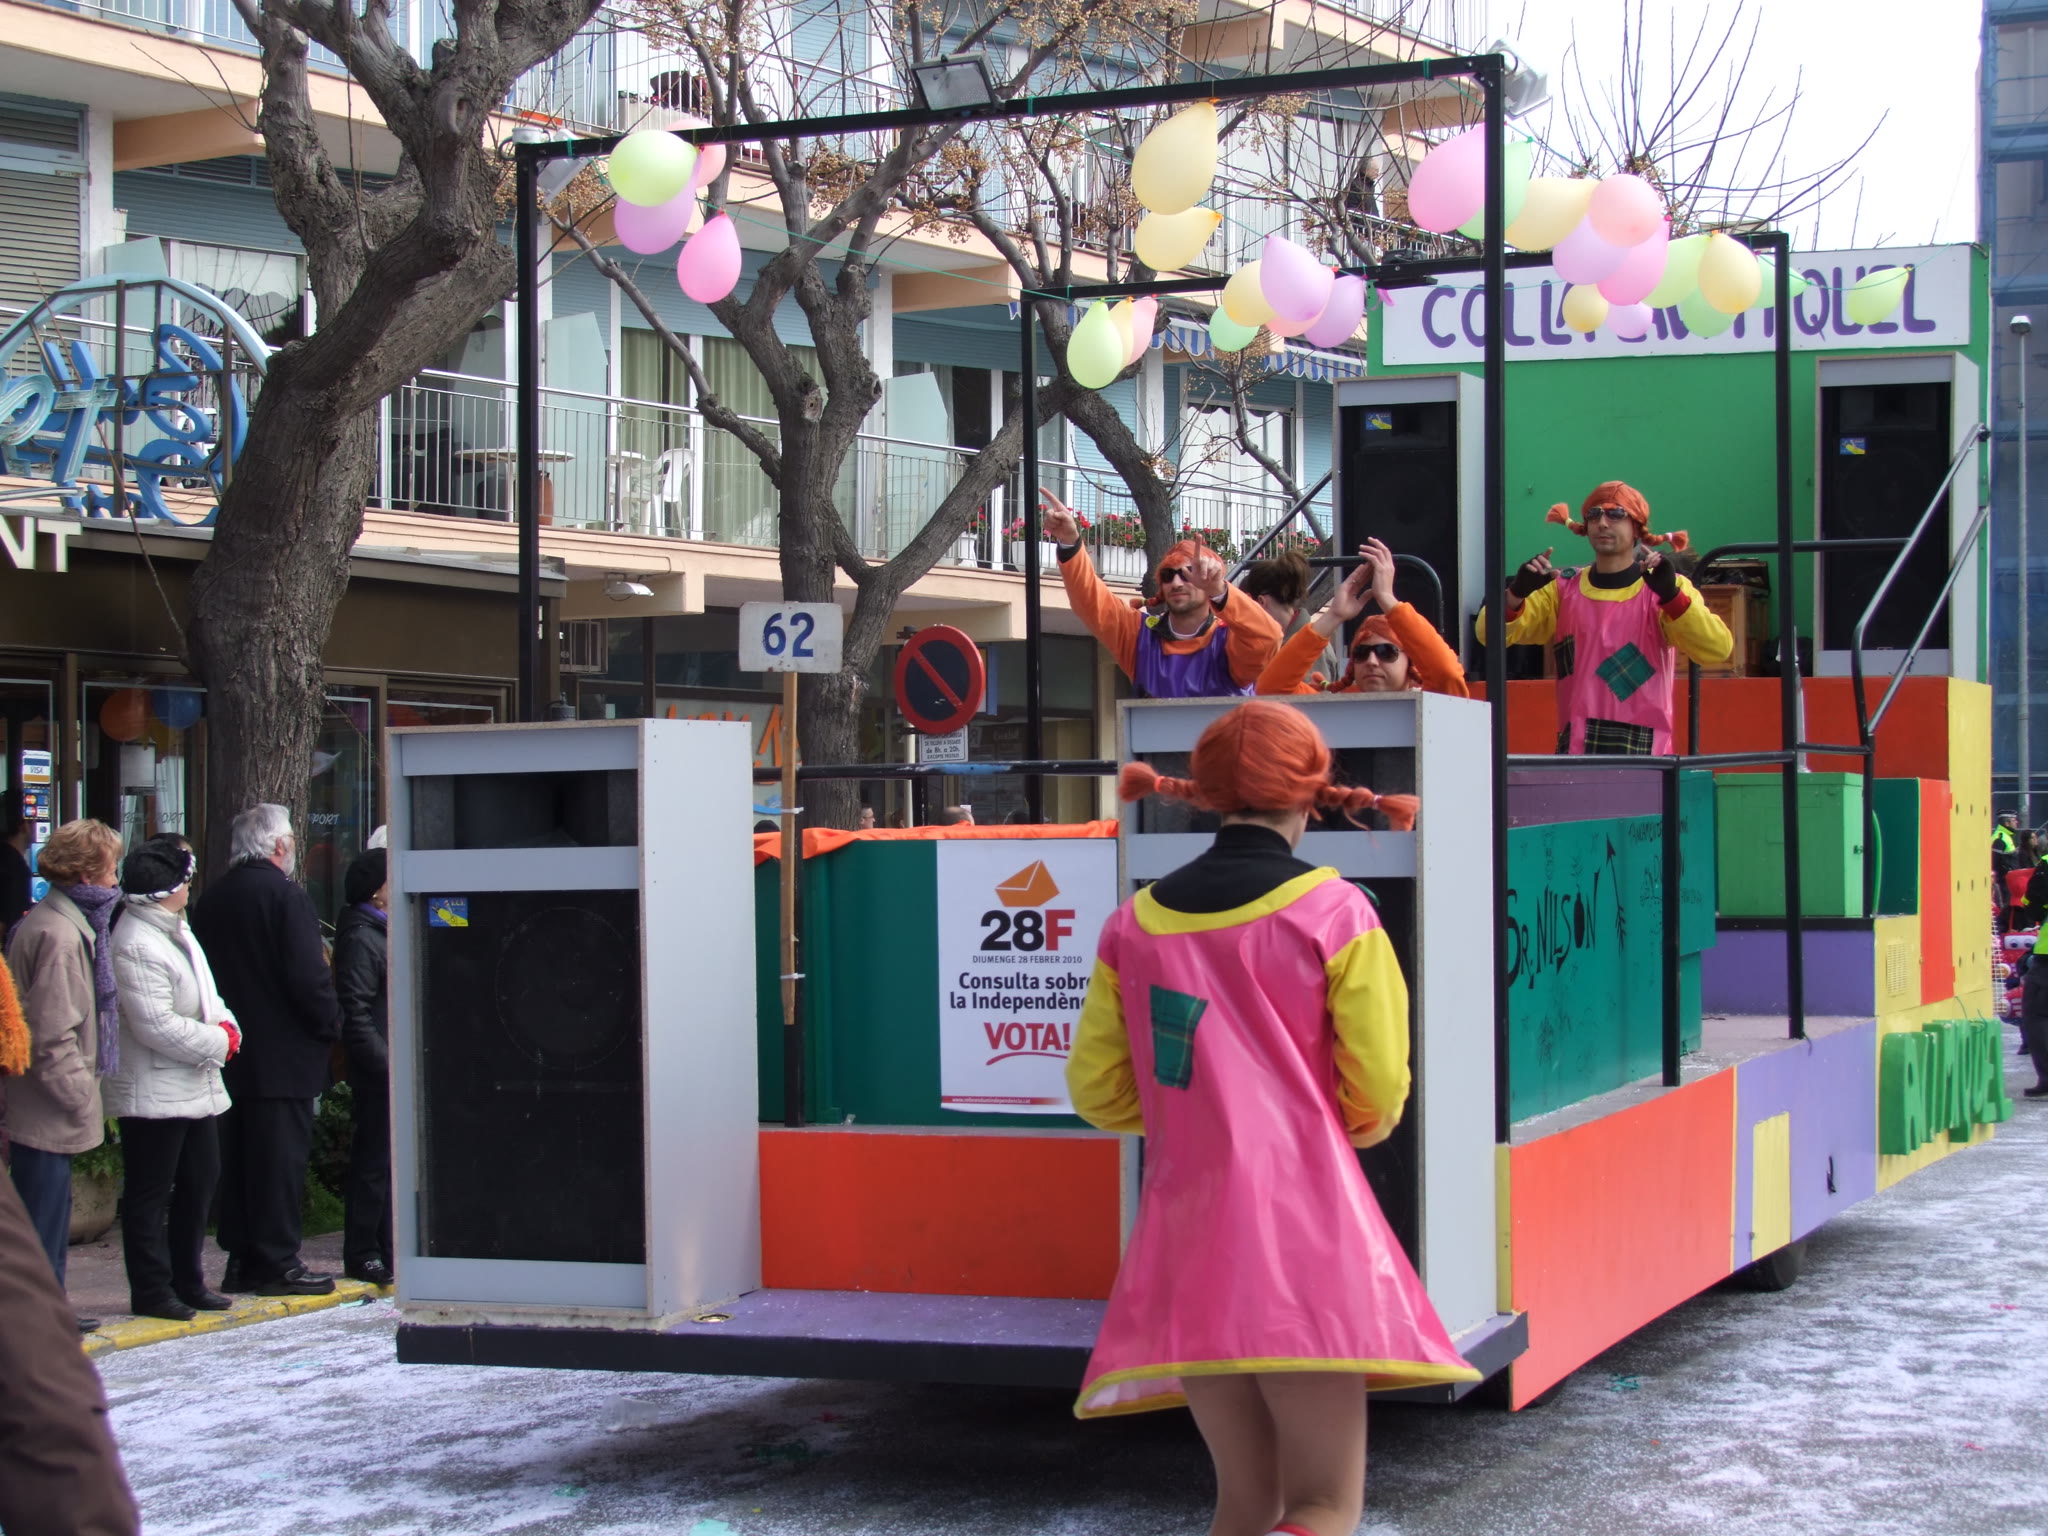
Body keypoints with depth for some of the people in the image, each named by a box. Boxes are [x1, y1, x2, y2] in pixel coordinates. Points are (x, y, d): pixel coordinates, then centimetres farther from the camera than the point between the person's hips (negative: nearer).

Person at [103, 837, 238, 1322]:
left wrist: (226, 1025, -2)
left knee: (200, 1182, 16)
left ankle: (188, 1282, 26)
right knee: (148, 1196, 0)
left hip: (195, 1088, 10)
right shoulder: (136, 945, -21)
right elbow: (158, 1026, -25)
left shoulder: (174, 929, 12)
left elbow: (204, 990, 19)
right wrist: (218, 1043, -15)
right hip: (153, 1095, -10)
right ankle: (151, 1291, 7)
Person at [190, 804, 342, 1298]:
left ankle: (240, 1257, 16)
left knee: (236, 1157, 12)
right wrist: (331, 1024, -5)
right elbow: (308, 976, -18)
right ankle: (277, 1262, -2)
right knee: (280, 1159, -3)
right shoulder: (285, 896, -13)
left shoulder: (213, 898, 9)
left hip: (229, 1053, 7)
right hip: (282, 1056, -7)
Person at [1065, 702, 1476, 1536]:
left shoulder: (1135, 925, 7)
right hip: (1304, 1223, -4)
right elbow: (1378, 1091, -1)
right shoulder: (1333, 914, -3)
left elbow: (1097, 1092, 10)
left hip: (1185, 1233, 5)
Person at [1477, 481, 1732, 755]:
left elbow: (1717, 650, -13)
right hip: (1574, 750, 3)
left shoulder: (1670, 587, 2)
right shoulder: (1562, 590, 11)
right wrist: (1517, 593, -19)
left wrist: (1671, 595, -27)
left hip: (1646, 754, -3)